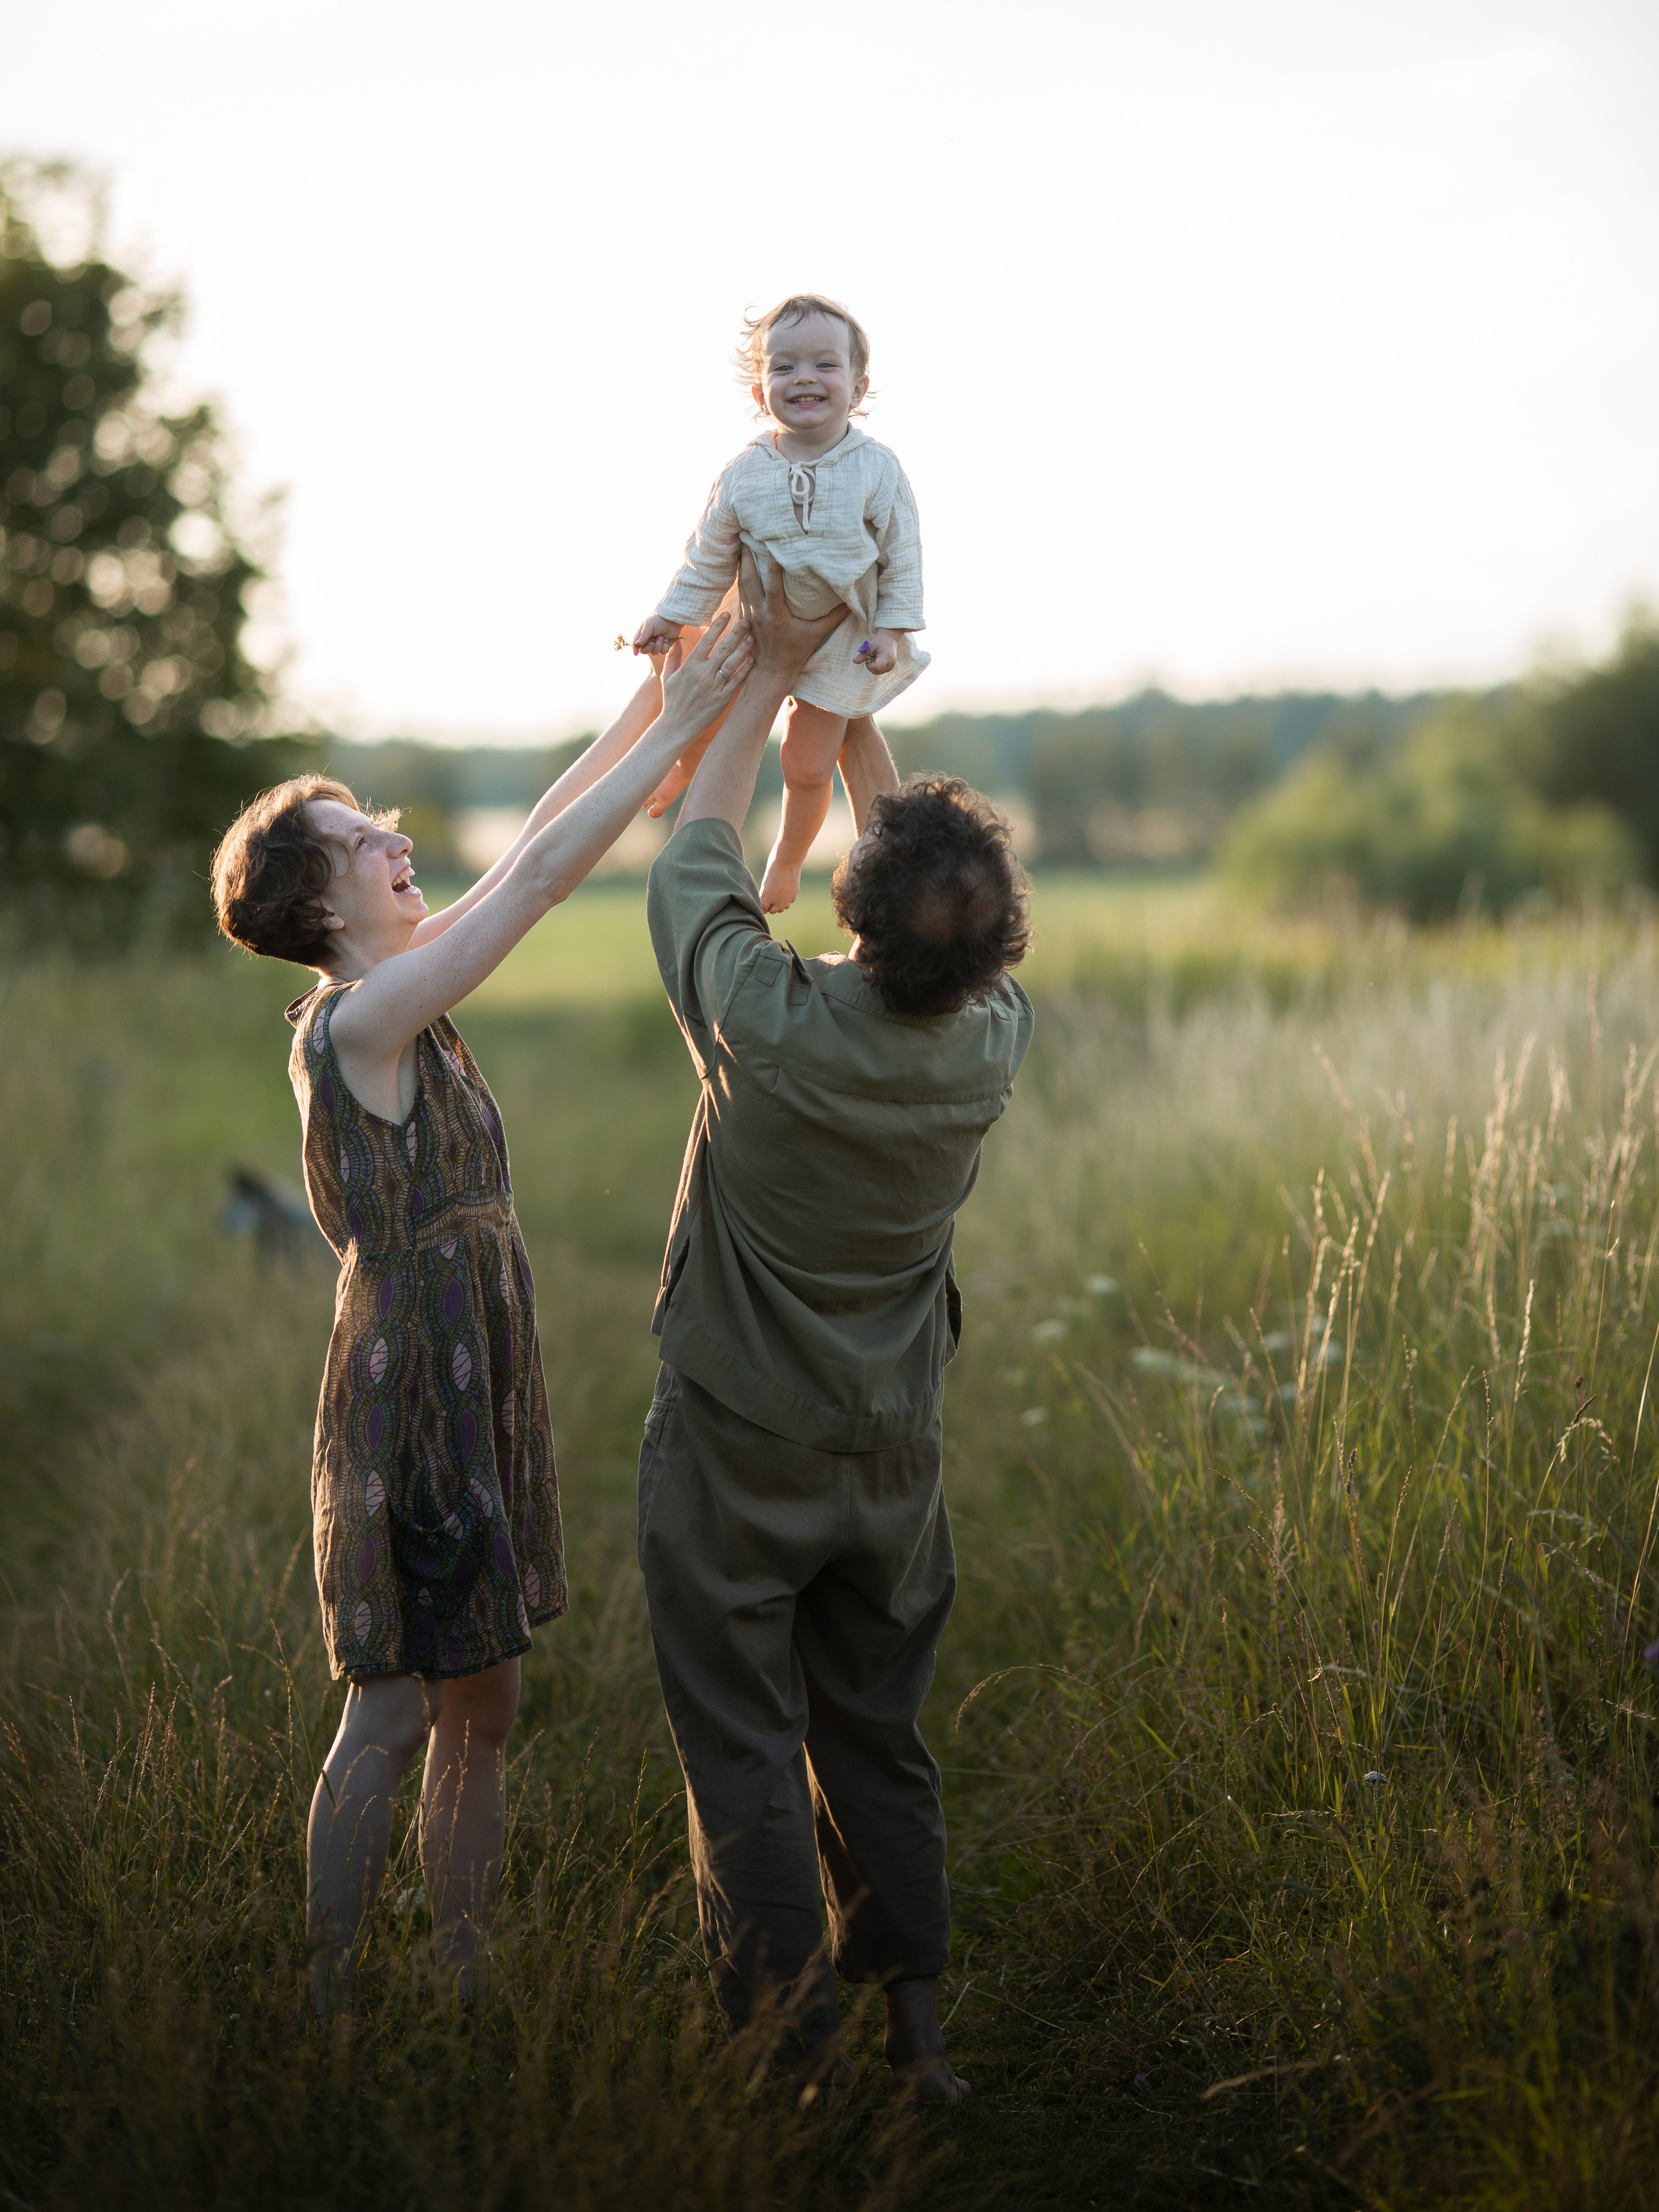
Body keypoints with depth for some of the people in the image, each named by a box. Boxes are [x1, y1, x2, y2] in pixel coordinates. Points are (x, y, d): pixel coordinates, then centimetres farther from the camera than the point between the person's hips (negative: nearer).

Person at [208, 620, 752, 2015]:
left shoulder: (400, 1001, 9)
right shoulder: (358, 1020, -16)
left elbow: (528, 860, 13)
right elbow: (540, 875, -21)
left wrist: (644, 712, 8)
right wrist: (679, 724, -18)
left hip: (478, 1392, 9)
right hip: (410, 1395, -9)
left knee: (481, 1711, 13)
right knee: (395, 1718, 0)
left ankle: (464, 2000, 23)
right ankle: (330, 2010, 13)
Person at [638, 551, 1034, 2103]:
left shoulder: (770, 1025, -25)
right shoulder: (994, 1044, -14)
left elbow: (694, 857, -6)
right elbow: (940, 929, 7)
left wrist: (773, 676, 3)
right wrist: (848, 704, 10)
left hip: (736, 1454, -4)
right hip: (892, 1459, 4)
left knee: (745, 1760, 7)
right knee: (880, 1747, 18)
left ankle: (797, 2059, 13)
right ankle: (914, 2034, 26)